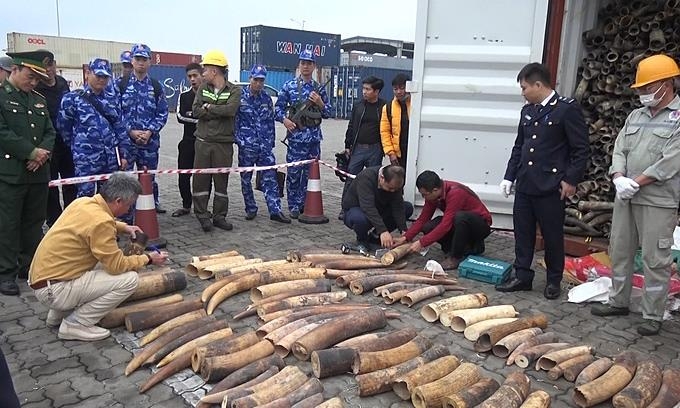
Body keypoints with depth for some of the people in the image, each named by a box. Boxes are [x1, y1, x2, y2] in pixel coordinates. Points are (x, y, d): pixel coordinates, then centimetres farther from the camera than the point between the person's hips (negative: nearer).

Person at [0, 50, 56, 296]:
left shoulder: (39, 100, 15)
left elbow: (50, 132, 13)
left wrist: (43, 152, -6)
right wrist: (32, 152, -15)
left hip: (38, 172, 6)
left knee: (34, 222, 12)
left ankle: (29, 266, 24)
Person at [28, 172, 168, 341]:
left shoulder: (83, 202, 2)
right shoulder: (100, 221, -24)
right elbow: (117, 265, -18)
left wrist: (123, 227, 17)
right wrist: (148, 259, -3)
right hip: (53, 291, -9)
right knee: (129, 279, -14)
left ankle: (57, 315, 23)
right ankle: (75, 325, -3)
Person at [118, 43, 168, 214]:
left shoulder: (156, 87, 8)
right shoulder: (120, 84, 2)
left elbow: (163, 113, 4)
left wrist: (150, 132, -9)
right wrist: (130, 131, -12)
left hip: (150, 140, 2)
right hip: (126, 139, -1)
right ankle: (125, 216, 12)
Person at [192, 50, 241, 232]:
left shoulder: (234, 91, 0)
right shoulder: (203, 88, 10)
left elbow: (231, 109, -20)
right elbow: (196, 111, -3)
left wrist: (208, 107, -10)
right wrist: (219, 112, -12)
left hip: (224, 143, -2)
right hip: (203, 141, 2)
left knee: (221, 179, 6)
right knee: (201, 178, 2)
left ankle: (219, 216, 16)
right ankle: (202, 215, 12)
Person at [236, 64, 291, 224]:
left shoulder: (266, 98, 10)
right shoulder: (240, 96, -1)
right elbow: (233, 119, 0)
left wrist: (271, 141, 11)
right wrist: (237, 139, -5)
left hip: (265, 146, 2)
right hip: (246, 146, -2)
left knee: (270, 178, -3)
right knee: (246, 179, 7)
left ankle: (275, 210, -3)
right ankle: (251, 209, 21)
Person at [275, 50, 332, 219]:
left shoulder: (319, 89, 10)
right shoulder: (289, 86, 3)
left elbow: (327, 113, 13)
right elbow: (279, 107, 5)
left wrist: (320, 103, -5)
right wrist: (284, 119, -13)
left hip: (314, 136, 3)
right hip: (296, 135, -3)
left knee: (310, 172, 7)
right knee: (294, 172, -1)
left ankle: (304, 204, 18)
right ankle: (293, 206, 11)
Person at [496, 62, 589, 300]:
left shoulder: (567, 109, -8)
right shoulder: (527, 111, 12)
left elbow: (581, 149, -8)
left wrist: (571, 179, -12)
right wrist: (509, 177, 14)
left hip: (550, 187, -6)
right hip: (525, 184, 6)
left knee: (553, 235, 7)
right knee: (522, 233, 10)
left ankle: (554, 281, 22)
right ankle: (522, 276, 22)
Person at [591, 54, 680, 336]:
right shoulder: (636, 116, 13)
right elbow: (619, 150, 8)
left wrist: (636, 183, -16)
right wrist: (619, 178, -10)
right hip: (625, 197, 7)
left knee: (655, 260, 0)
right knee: (619, 251, 13)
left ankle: (653, 316, 11)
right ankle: (618, 302, 27)